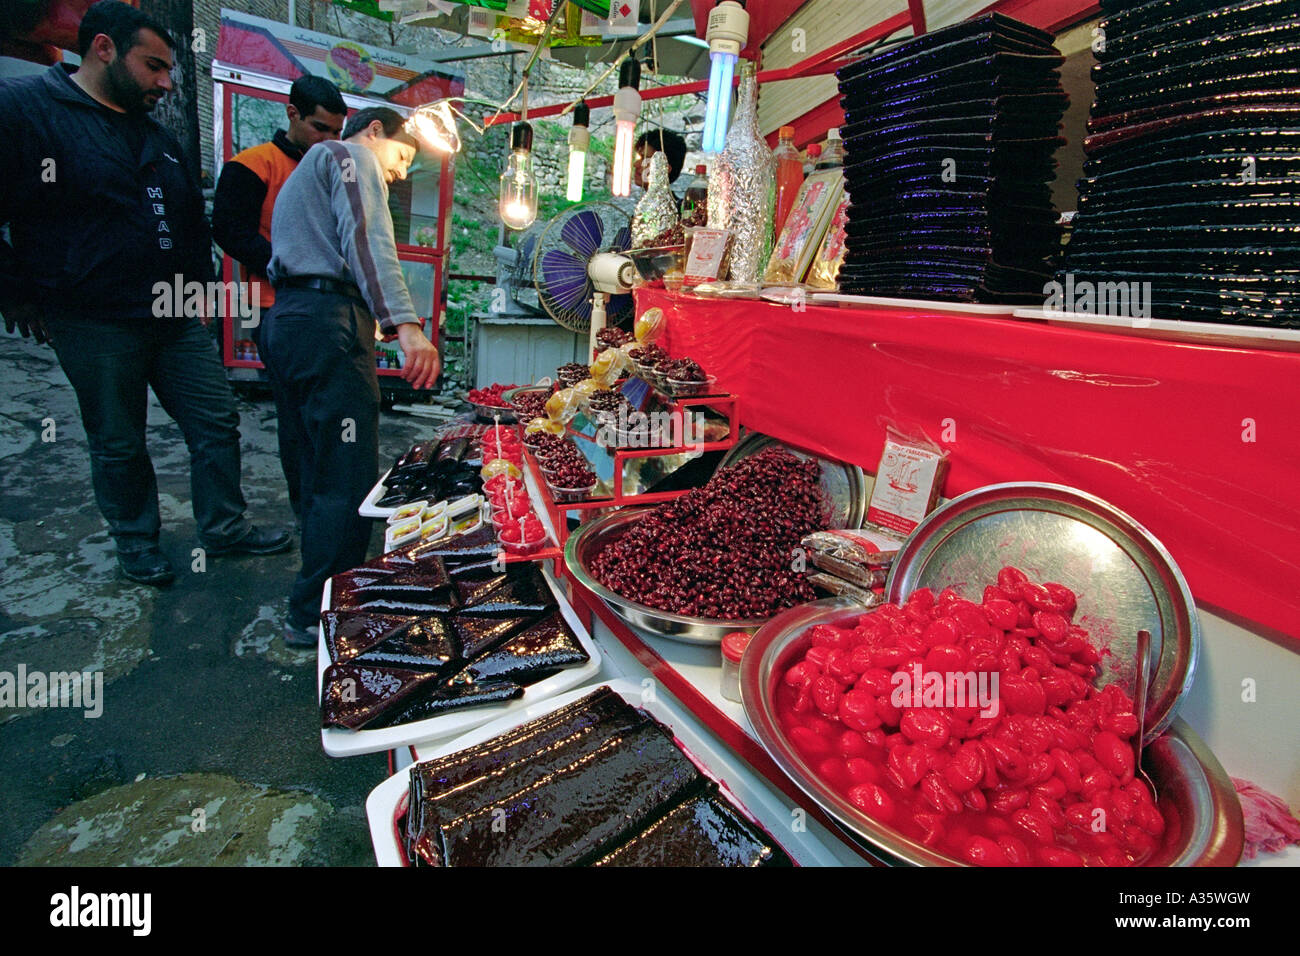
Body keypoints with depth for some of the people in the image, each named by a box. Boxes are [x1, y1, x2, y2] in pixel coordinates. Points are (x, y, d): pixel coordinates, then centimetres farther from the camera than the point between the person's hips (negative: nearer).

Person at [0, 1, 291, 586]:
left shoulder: (159, 139, 15)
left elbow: (192, 223, 25)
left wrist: (197, 286, 14)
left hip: (176, 319, 6)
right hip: (95, 324, -6)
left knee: (216, 423, 7)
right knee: (118, 445, 7)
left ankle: (224, 528, 22)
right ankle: (137, 545, 25)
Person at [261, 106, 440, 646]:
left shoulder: (306, 170, 35)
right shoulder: (353, 156, 4)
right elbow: (367, 239, -15)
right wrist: (404, 323, -28)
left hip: (283, 318, 11)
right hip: (327, 322, -11)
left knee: (322, 468, 16)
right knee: (348, 479, -9)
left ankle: (316, 601, 25)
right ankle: (317, 616, -4)